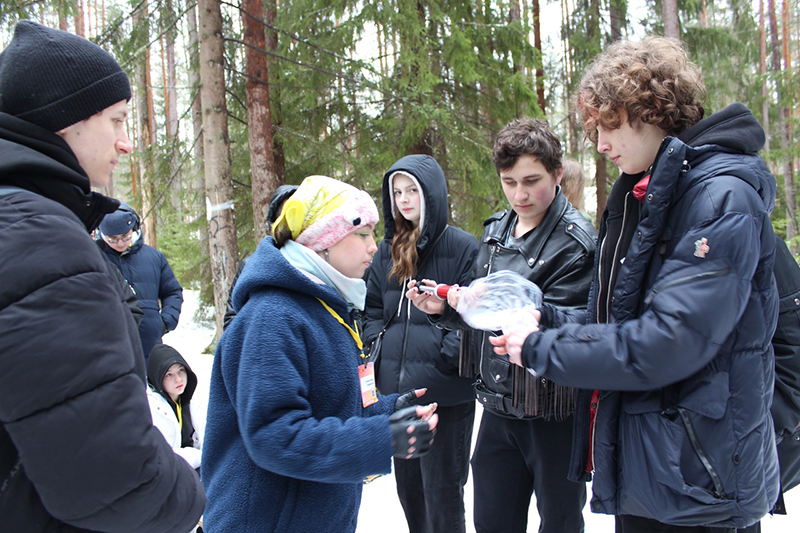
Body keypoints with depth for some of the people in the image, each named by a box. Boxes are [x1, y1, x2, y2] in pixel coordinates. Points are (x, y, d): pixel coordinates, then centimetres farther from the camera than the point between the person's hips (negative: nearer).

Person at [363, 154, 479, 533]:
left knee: (442, 495, 5)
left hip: (445, 396, -6)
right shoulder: (387, 250, 11)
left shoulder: (463, 247, -6)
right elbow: (371, 308, 18)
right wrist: (375, 347, 4)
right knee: (408, 489, 19)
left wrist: (446, 355, -17)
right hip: (394, 392, 6)